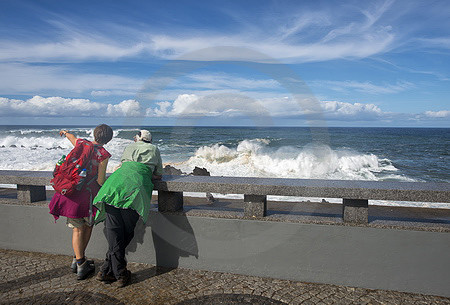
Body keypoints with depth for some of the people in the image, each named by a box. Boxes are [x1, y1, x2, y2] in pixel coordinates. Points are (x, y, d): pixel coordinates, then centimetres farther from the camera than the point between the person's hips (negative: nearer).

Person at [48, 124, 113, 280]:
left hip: (69, 189, 4)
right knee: (88, 226, 14)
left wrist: (65, 133, 55)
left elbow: (72, 137, 32)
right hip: (86, 191, -4)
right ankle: (81, 266, 24)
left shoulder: (81, 143, 6)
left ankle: (78, 260, 17)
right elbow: (100, 180, -9)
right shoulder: (103, 154, -8)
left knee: (77, 228, 11)